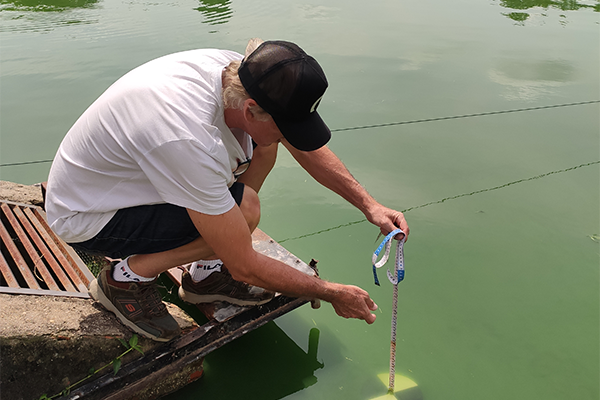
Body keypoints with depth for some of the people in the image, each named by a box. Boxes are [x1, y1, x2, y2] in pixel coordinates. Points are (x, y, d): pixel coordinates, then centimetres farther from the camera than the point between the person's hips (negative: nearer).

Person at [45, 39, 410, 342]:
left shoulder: (238, 70, -16)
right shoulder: (189, 140, -39)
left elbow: (306, 147, 0)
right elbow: (245, 267, -29)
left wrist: (368, 203, -5)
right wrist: (332, 294, -18)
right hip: (83, 218, -8)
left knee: (260, 147, -5)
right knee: (245, 208, -27)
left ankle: (208, 272, 6)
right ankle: (127, 278, -5)